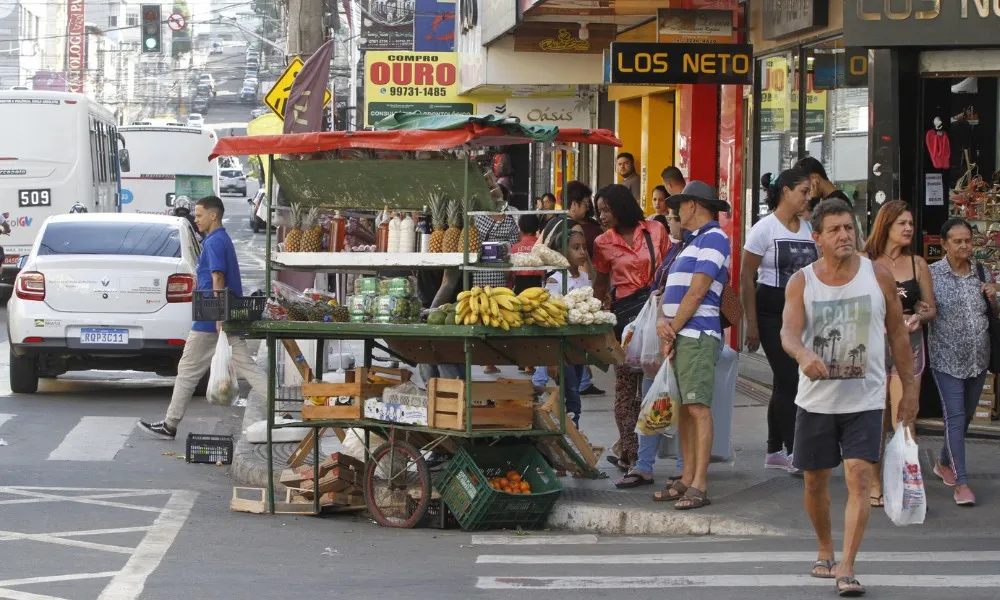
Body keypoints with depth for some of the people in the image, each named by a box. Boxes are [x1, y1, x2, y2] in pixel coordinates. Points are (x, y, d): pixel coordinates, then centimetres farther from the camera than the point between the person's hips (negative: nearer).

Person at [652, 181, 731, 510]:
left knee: (697, 407, -13)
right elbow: (671, 292, 18)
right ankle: (687, 479, 11)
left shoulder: (713, 238, -6)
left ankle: (699, 486, -18)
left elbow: (697, 292, -13)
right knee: (683, 408, 8)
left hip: (696, 335, -10)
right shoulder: (691, 243, 24)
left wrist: (673, 330, -9)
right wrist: (662, 322, -1)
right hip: (676, 336, 10)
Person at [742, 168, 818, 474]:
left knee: (785, 382, 10)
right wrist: (751, 323, -13)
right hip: (772, 311, -6)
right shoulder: (765, 228, -8)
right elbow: (746, 277, -9)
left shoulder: (808, 229, 11)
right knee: (789, 380, -11)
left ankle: (774, 451, 19)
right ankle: (793, 453, -8)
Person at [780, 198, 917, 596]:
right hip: (816, 399, 1)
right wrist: (804, 355, -40)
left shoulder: (878, 276, -1)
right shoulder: (801, 283, -3)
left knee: (859, 478, -14)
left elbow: (897, 333, 7)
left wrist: (909, 388, 8)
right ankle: (825, 550, 35)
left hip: (865, 400, -1)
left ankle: (846, 568, -14)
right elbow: (789, 331, -17)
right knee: (815, 481, 11)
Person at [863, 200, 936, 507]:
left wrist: (918, 317, -10)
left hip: (909, 345, 1)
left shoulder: (917, 264, 7)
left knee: (903, 419, -8)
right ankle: (875, 486, 19)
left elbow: (931, 309, 11)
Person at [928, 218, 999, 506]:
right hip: (947, 358, -5)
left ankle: (944, 462, 37)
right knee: (955, 416, -9)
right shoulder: (932, 274, -6)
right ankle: (961, 482, -9)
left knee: (965, 415, 16)